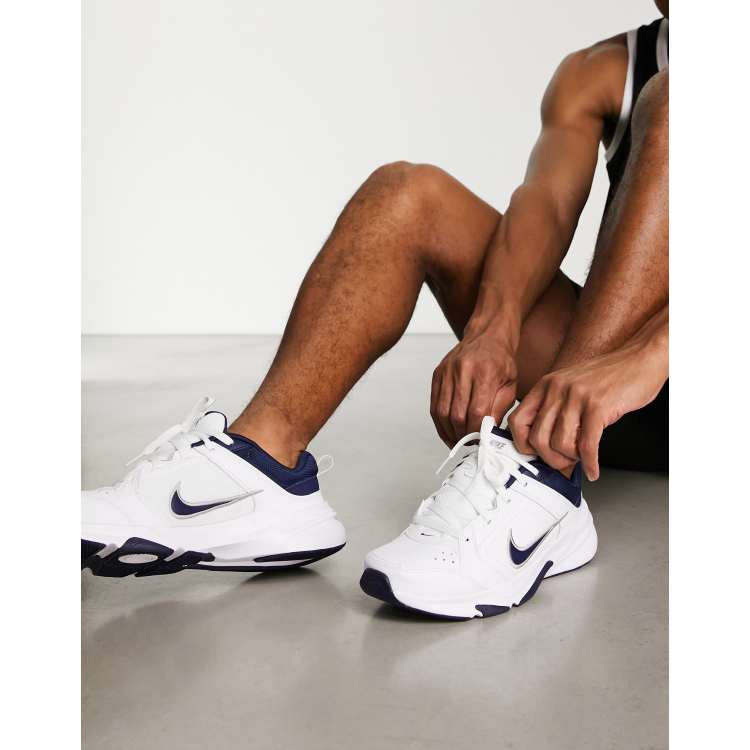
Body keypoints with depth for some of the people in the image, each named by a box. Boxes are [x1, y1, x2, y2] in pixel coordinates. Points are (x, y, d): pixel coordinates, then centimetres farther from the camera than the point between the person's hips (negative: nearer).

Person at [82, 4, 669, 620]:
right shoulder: (599, 73, 13)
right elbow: (546, 205, -8)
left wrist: (643, 359, -40)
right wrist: (492, 331, -29)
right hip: (599, 407, 3)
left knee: (668, 104, -20)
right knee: (408, 194, -11)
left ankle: (546, 483, -36)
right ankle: (259, 464, -30)